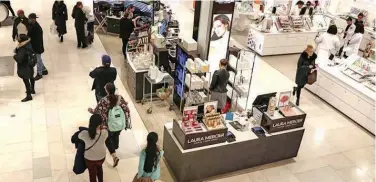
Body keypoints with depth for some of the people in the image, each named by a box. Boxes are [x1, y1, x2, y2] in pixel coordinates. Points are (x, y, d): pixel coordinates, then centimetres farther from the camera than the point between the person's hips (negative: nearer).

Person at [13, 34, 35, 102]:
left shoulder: (23, 50, -31)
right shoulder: (28, 45, -5)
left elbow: (19, 59, -30)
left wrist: (15, 56, -11)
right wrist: (17, 53, -13)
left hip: (24, 67, -10)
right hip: (29, 65, 10)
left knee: (26, 80, 0)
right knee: (31, 77, 24)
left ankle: (29, 96, 8)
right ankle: (32, 90, 44)